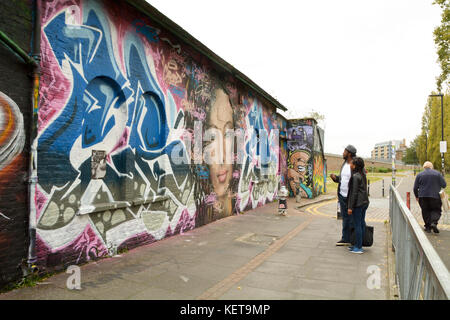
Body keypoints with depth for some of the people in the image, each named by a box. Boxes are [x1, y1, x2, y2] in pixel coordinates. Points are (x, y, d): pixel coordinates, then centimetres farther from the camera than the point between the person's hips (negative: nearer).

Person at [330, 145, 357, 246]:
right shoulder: (344, 164, 11)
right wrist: (335, 178, -2)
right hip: (342, 195, 8)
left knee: (352, 219, 1)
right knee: (345, 218, 14)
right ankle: (345, 239, 23)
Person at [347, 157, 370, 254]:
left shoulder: (355, 177, -18)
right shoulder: (362, 174, 7)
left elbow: (354, 193, -19)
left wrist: (350, 207, -16)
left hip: (357, 203, -9)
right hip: (364, 202, 9)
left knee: (357, 225, -2)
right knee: (362, 224, 14)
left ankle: (358, 247, 5)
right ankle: (358, 244, 25)